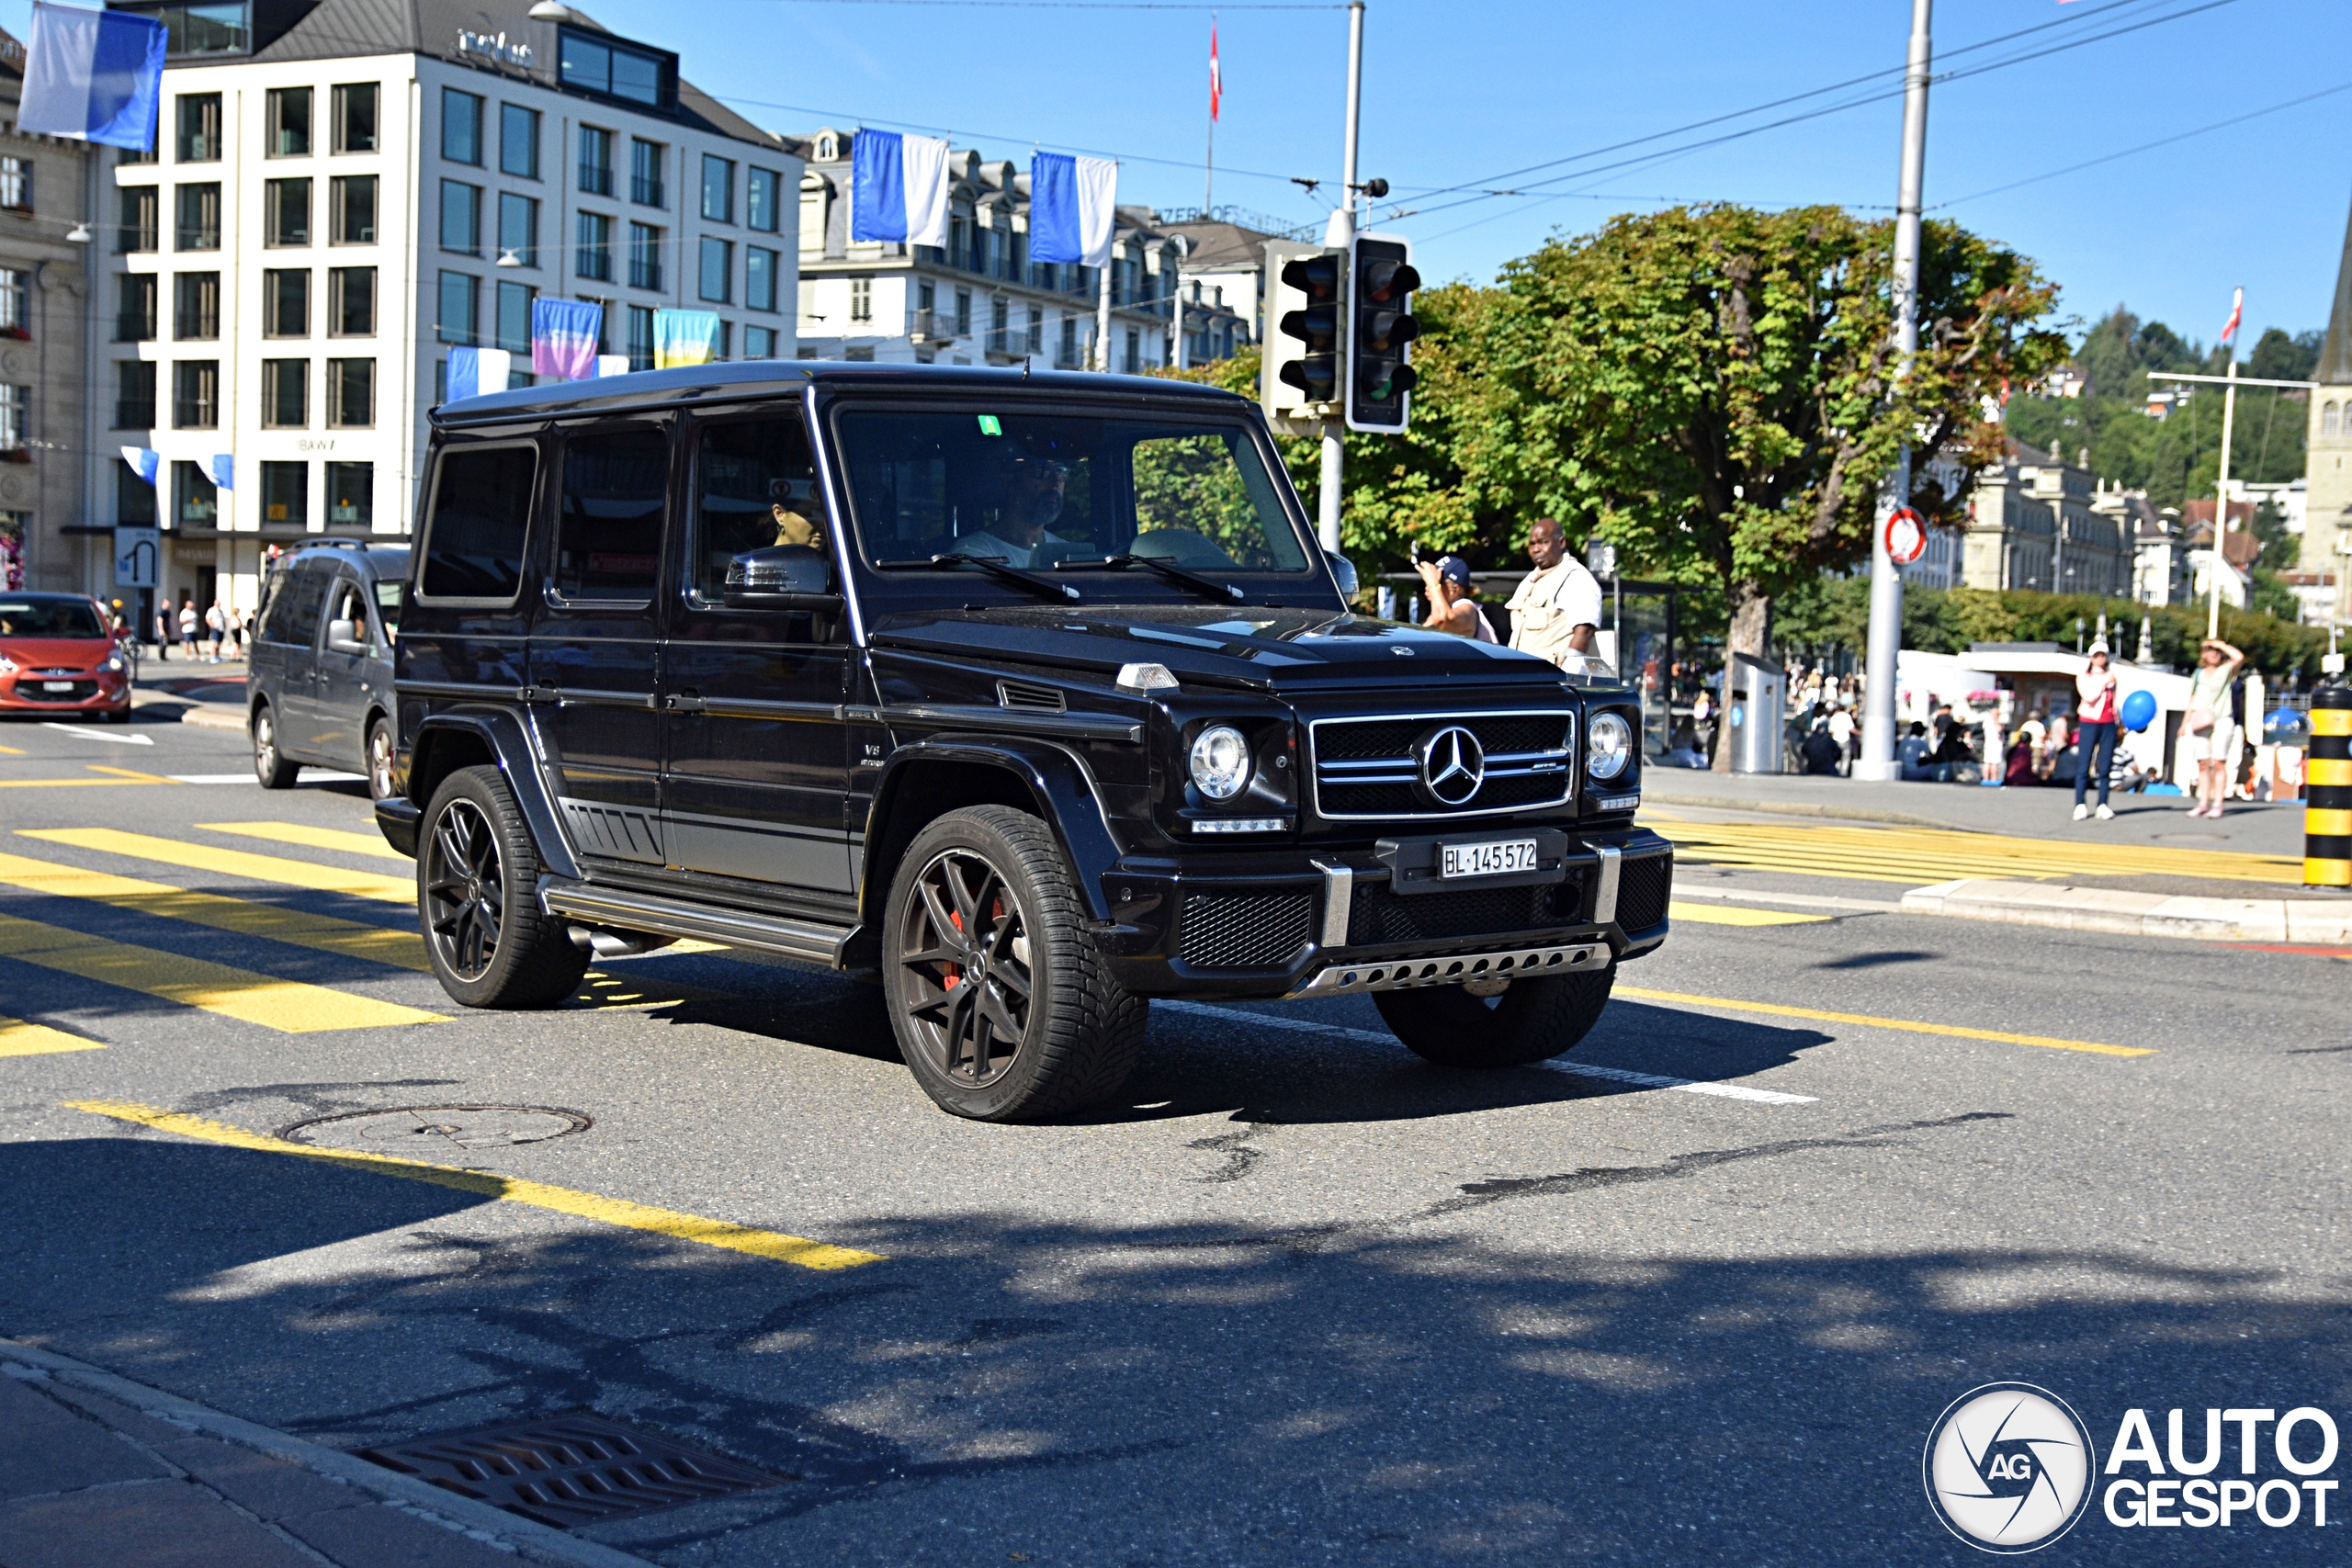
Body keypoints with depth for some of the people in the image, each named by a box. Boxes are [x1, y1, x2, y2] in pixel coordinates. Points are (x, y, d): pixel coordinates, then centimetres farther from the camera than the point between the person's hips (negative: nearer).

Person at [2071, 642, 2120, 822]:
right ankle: (2080, 805, -6)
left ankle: (2103, 805, 0)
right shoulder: (2084, 677, 5)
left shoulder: (2111, 676, 16)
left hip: (2108, 724, 3)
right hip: (2089, 724, -3)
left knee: (2105, 766, 0)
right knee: (2084, 766, -7)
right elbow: (2089, 697, -10)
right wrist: (2104, 681, -7)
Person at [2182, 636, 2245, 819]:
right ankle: (2203, 803, 3)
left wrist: (2222, 645, -2)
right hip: (2201, 722, 4)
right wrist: (2185, 722, 13)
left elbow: (2239, 658, -14)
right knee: (2203, 764, 1)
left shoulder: (2226, 671, 6)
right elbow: (2192, 699, 19)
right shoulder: (2198, 674, 18)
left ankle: (2217, 804, -10)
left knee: (2219, 763, -8)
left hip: (2221, 720, -3)